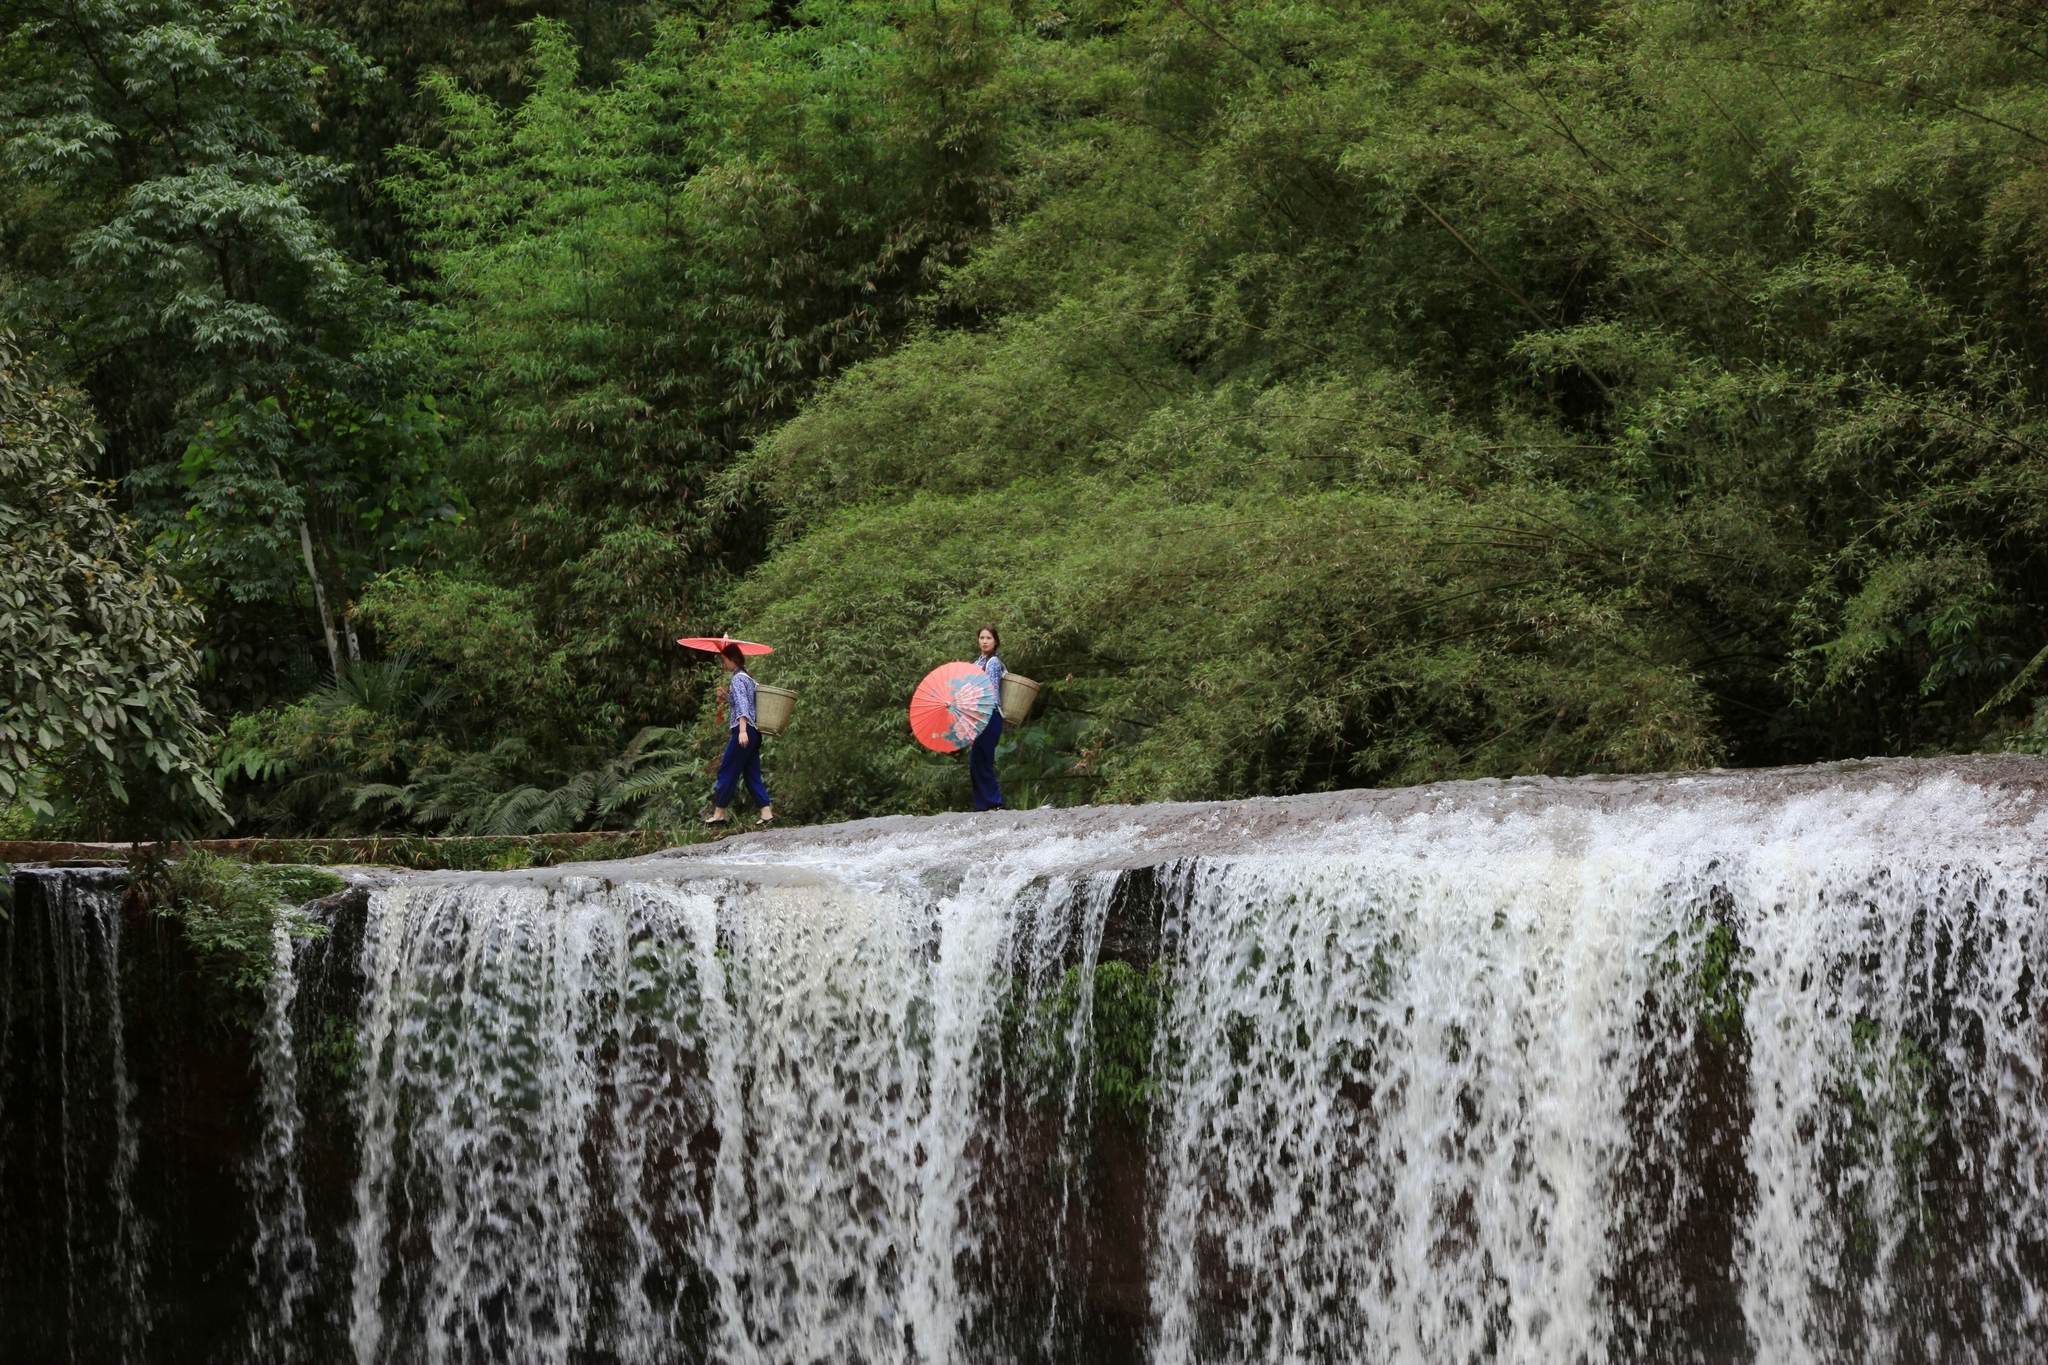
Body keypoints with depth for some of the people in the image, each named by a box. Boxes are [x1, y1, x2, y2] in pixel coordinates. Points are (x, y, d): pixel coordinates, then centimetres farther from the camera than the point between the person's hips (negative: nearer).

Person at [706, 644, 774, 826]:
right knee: (752, 774, 7)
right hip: (754, 731, 9)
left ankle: (719, 813, 0)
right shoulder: (748, 678, 18)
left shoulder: (737, 679, -9)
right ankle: (767, 813, 0)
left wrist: (742, 731, -28)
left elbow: (742, 705, -21)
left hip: (743, 731, -9)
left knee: (727, 771, -3)